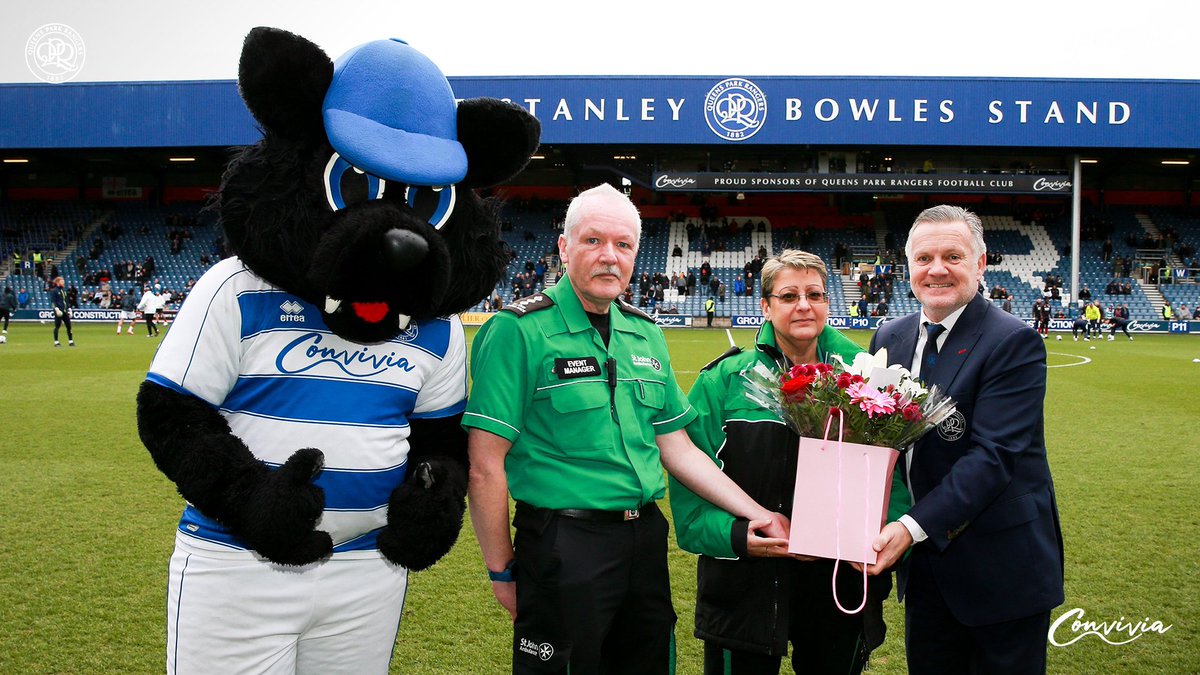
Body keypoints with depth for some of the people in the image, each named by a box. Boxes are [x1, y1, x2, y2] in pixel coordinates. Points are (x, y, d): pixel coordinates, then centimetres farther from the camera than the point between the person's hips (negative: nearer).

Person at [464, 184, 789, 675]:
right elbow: (485, 465, -14)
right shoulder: (520, 330, -12)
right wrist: (502, 571, -11)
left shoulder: (645, 334, 9)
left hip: (646, 537, 7)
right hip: (564, 542, -6)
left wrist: (756, 514, 7)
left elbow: (676, 448, 13)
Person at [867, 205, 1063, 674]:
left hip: (999, 566, -5)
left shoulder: (1014, 342, -15)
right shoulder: (889, 338, 6)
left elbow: (993, 455, -22)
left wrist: (914, 526, -29)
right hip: (923, 562, 6)